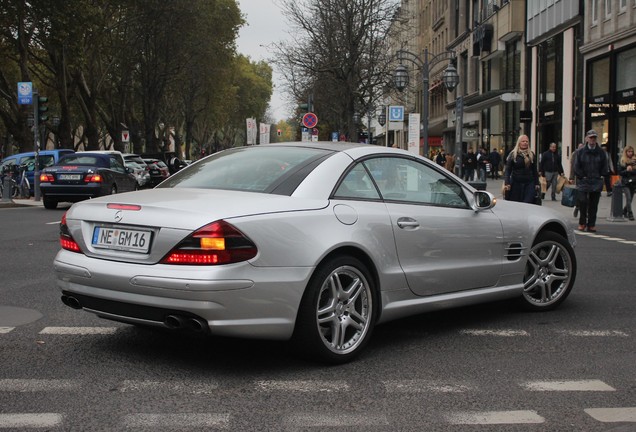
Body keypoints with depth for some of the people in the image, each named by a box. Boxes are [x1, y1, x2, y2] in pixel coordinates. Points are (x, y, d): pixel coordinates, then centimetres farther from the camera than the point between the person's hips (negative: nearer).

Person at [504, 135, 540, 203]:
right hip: (516, 184, -2)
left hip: (529, 184, 2)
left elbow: (535, 170, 16)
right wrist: (507, 183, -14)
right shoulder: (513, 154, 1)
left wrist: (536, 183, 11)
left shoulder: (531, 154, 11)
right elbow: (507, 170, -3)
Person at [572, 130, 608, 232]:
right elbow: (577, 167, 2)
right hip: (583, 182, -2)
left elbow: (604, 167, 11)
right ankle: (582, 223, 6)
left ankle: (591, 224, 10)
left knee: (593, 205, 4)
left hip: (597, 182, 2)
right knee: (582, 202, -9)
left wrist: (600, 177, 1)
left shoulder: (601, 153, 8)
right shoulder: (580, 152, 2)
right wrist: (582, 177, -5)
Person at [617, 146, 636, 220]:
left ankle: (624, 211, 29)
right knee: (628, 198, -13)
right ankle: (630, 214, -11)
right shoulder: (622, 161, 0)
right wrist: (626, 170, -17)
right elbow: (619, 172, -2)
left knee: (630, 199, 7)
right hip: (625, 183, -3)